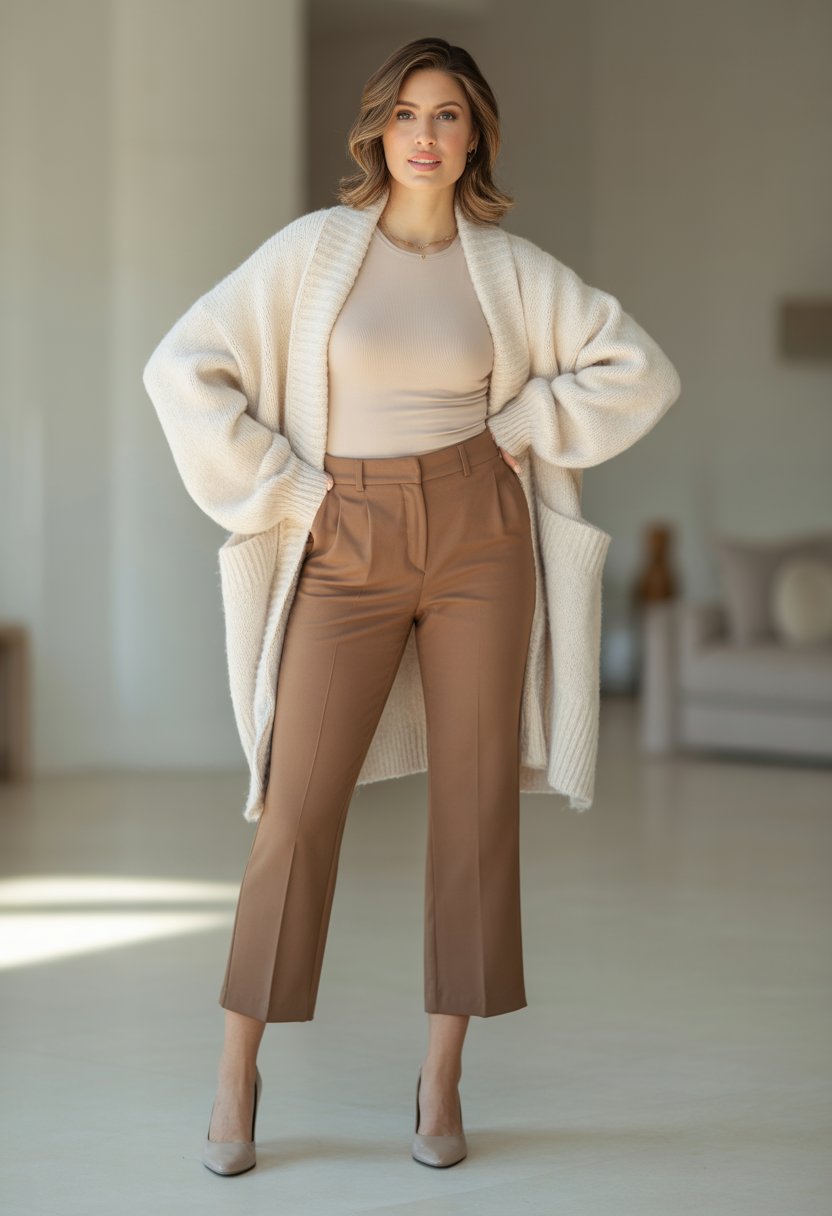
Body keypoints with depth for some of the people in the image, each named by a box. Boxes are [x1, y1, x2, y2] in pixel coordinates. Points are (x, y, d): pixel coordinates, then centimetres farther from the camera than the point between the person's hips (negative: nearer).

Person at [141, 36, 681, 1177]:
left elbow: (641, 369, 7)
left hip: (480, 539, 2)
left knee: (477, 798, 1)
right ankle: (238, 1075, 7)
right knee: (299, 806, -4)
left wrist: (525, 428, -1)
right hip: (350, 550, -1)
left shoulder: (511, 267, 4)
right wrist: (282, 491, -5)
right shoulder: (315, 248, -1)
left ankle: (443, 1078, 11)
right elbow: (184, 367, -3)